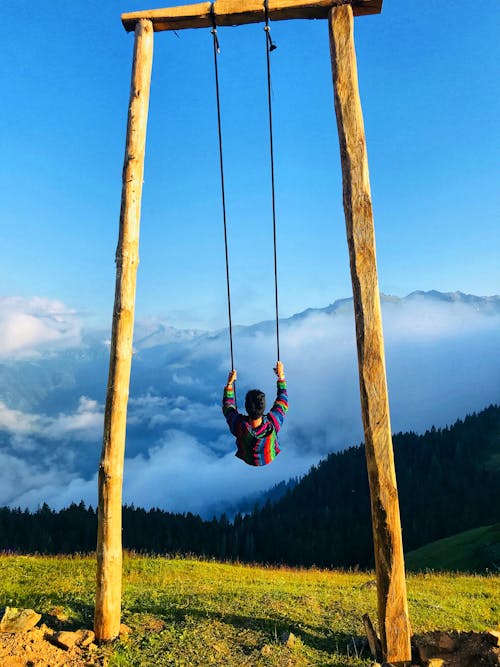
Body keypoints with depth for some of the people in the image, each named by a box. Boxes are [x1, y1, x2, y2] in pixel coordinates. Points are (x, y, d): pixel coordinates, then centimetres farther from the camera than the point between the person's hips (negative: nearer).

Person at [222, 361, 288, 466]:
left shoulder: (238, 425, -40)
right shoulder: (272, 423, -40)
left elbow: (227, 406, -17)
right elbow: (282, 401, -20)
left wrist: (230, 383, -9)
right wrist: (281, 376, -12)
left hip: (247, 460, 0)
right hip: (270, 459, 0)